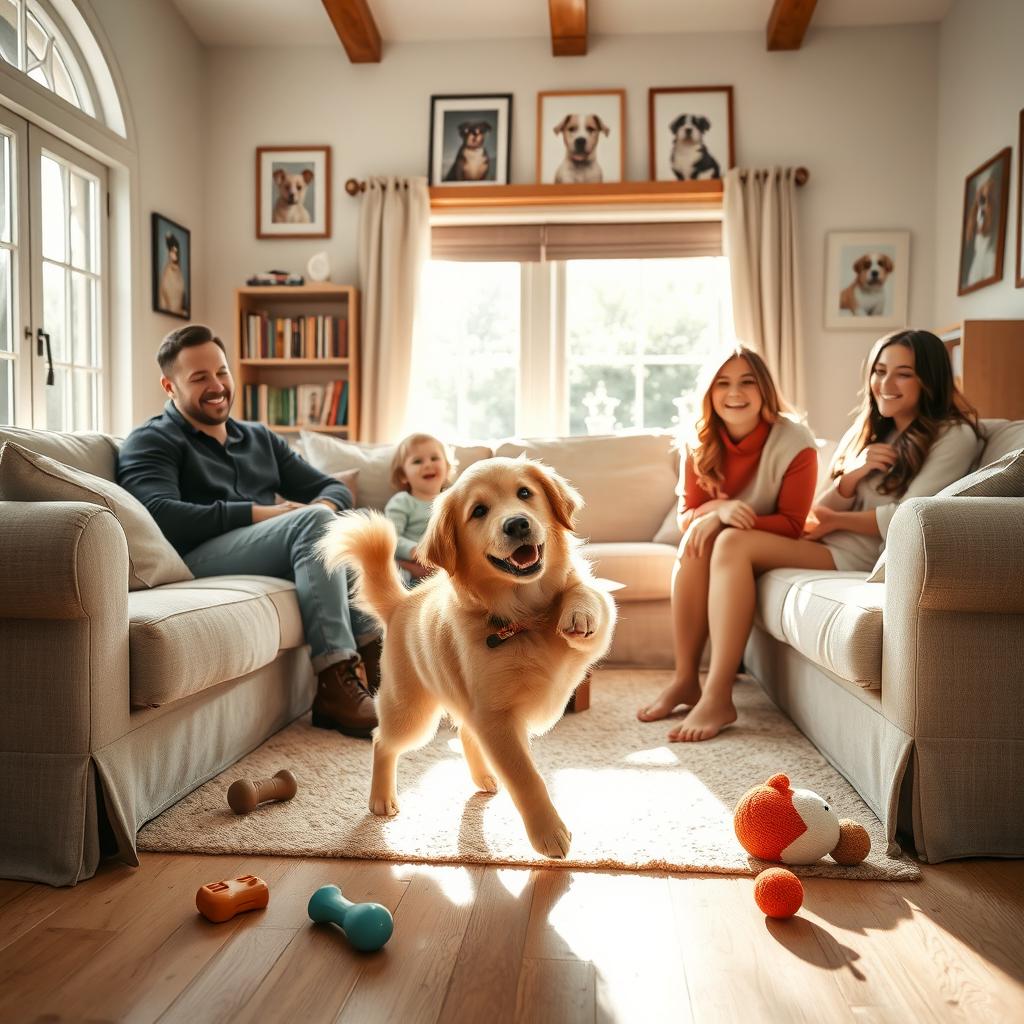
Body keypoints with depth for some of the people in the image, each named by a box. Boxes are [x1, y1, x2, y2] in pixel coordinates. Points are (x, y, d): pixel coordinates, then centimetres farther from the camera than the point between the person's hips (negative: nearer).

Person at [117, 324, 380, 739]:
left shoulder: (260, 438, 27)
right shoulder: (151, 442, 7)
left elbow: (335, 488, 21)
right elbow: (162, 518, -14)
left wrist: (324, 507, -5)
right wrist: (259, 513, -16)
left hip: (270, 555, 6)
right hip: (195, 558, -6)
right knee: (312, 521, -26)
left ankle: (369, 652, -24)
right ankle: (335, 685, -34)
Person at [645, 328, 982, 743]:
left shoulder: (954, 436, -1)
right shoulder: (870, 430, 20)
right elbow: (821, 515, 11)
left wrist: (838, 520, -2)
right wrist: (850, 475, -8)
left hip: (868, 556, -7)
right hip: (832, 547, 7)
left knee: (734, 543, -24)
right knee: (725, 541, -14)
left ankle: (718, 697, -24)